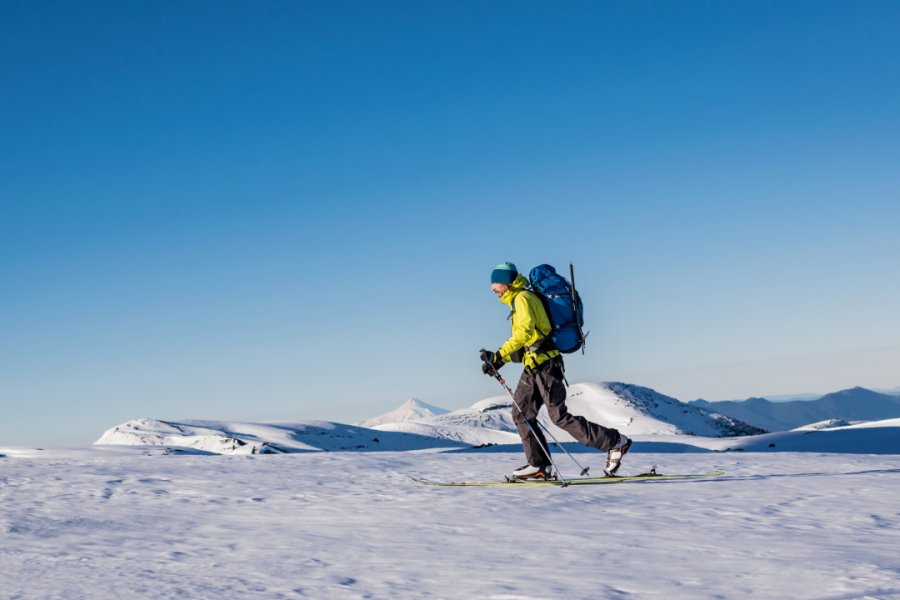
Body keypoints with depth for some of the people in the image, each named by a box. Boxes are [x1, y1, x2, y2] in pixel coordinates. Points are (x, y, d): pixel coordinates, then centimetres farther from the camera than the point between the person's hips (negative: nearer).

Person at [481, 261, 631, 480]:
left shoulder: (523, 298, -9)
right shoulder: (517, 301, 21)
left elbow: (524, 333, -23)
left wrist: (499, 355, -23)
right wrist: (497, 360, 13)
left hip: (545, 365, -10)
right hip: (533, 366, 10)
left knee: (560, 416, -10)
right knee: (521, 414, 5)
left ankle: (615, 442, -3)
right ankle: (539, 465, 7)